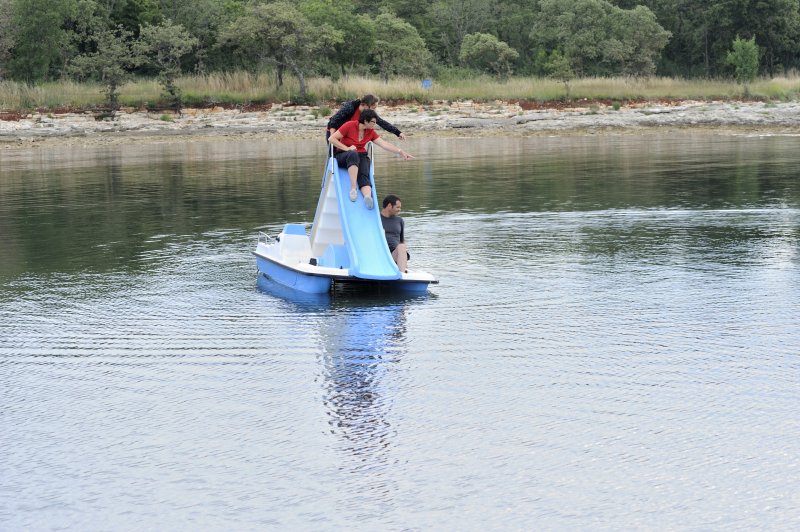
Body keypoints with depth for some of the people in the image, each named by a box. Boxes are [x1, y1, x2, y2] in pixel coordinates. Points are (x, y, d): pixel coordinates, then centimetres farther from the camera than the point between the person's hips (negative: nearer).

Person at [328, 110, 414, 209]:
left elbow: (384, 144, 3)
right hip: (343, 156, -4)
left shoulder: (371, 132, 9)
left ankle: (368, 197, -60)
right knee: (353, 154, -41)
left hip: (361, 156, 4)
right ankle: (353, 187, -47)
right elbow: (332, 138, -8)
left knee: (363, 176, -29)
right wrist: (346, 148, -18)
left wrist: (401, 152, -9)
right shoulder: (350, 126, -7)